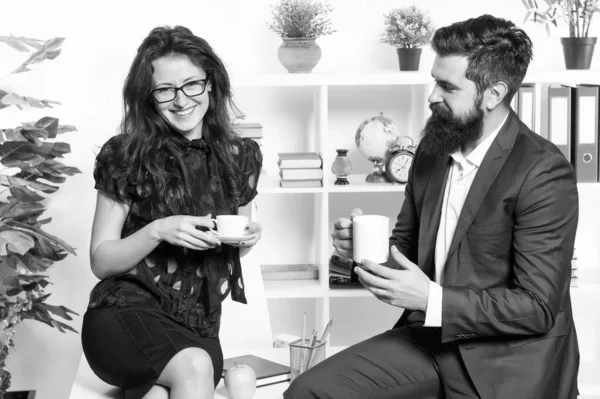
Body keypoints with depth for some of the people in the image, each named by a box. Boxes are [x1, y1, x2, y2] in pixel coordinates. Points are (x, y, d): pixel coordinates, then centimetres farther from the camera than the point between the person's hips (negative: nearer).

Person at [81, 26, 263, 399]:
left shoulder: (240, 156, 7)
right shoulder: (126, 156, -4)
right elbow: (101, 261, 0)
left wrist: (247, 238, -1)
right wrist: (158, 231, -17)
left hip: (198, 324, 2)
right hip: (126, 311, -1)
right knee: (193, 367, -33)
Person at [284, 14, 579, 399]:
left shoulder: (545, 174, -17)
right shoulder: (433, 148, 4)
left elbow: (537, 308, -17)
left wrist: (433, 299, -25)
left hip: (508, 360, -6)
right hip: (430, 336, 6)